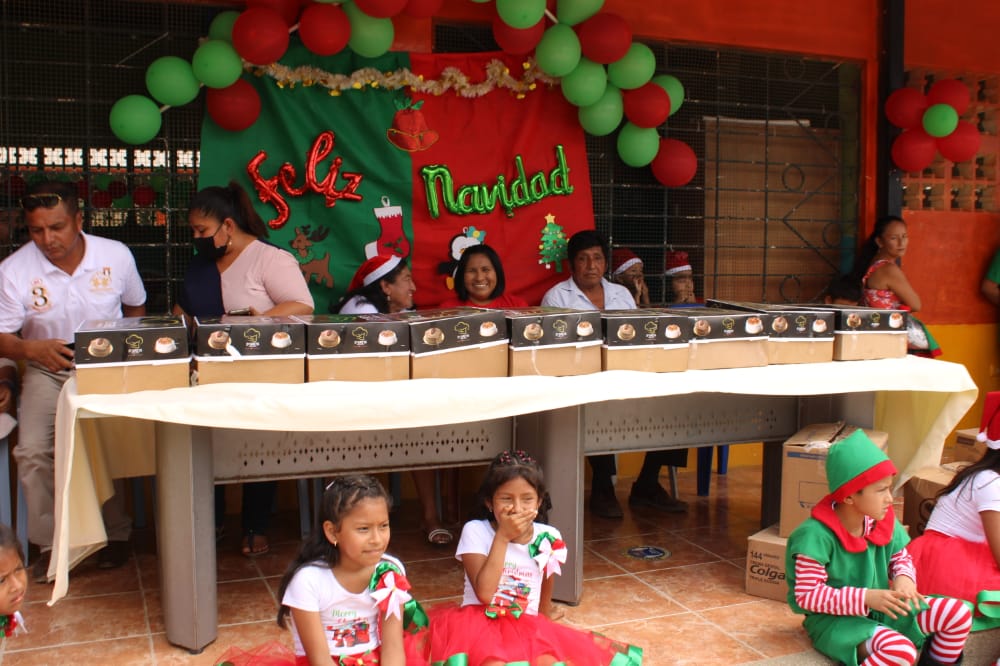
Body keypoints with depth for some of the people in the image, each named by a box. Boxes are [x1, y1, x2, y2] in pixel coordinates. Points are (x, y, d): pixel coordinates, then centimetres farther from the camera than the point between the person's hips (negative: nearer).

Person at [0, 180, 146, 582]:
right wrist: (33, 349, -30)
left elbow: (136, 308, 12)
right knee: (32, 451, -18)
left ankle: (116, 534, 3)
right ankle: (49, 543, 1)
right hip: (48, 372, 1)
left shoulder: (116, 256, -6)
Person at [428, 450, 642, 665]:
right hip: (479, 624, -3)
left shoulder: (548, 540, 1)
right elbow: (484, 593, -21)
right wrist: (503, 537, -20)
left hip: (527, 629, 4)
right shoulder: (475, 532, -7)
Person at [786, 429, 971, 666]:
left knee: (958, 614, -2)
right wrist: (865, 597, -30)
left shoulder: (883, 522, -3)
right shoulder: (816, 535, -25)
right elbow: (807, 595, -24)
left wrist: (904, 578, -11)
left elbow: (901, 557, 14)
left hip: (878, 609, 8)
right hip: (834, 618, -8)